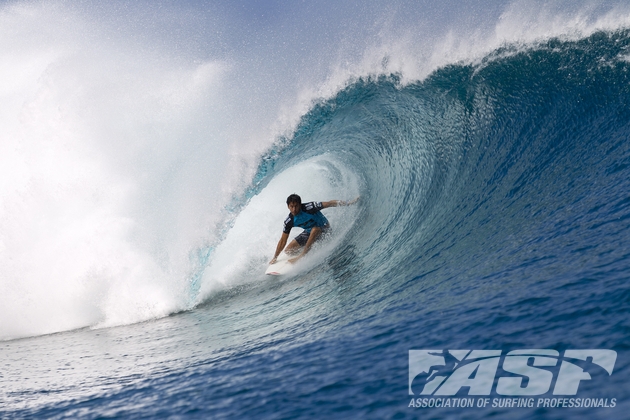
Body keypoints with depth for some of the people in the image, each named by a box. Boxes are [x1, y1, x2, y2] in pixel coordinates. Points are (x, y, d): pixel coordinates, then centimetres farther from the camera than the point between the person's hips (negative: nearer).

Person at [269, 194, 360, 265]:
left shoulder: (308, 208, -31)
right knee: (288, 251, -3)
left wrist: (347, 203, -36)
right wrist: (275, 257, -9)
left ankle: (302, 255, -27)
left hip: (323, 229, -5)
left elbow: (329, 203, -28)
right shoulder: (289, 221, -16)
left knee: (314, 229, -40)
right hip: (309, 232, 5)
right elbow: (283, 240, -9)